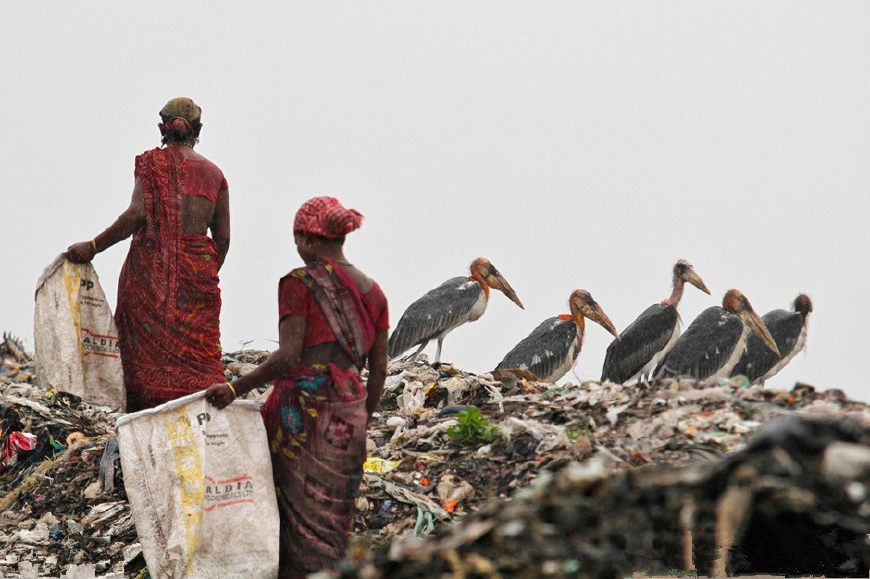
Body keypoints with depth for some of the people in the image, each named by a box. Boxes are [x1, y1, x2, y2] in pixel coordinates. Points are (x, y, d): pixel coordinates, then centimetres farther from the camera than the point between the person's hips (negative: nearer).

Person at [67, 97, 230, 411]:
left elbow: (137, 213, -12)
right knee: (199, 358, 2)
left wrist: (94, 246, -8)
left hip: (152, 266, -3)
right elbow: (223, 237, 10)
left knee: (149, 354, -2)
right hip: (199, 271, 3)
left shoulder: (153, 161, 1)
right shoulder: (214, 173, 13)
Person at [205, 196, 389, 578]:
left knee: (296, 509, 1)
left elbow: (287, 356, -17)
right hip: (349, 414, 5)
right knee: (334, 518, 10)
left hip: (301, 411, -5)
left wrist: (236, 389, -14)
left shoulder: (299, 284, -7)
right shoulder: (372, 292, 11)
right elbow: (378, 370, 12)